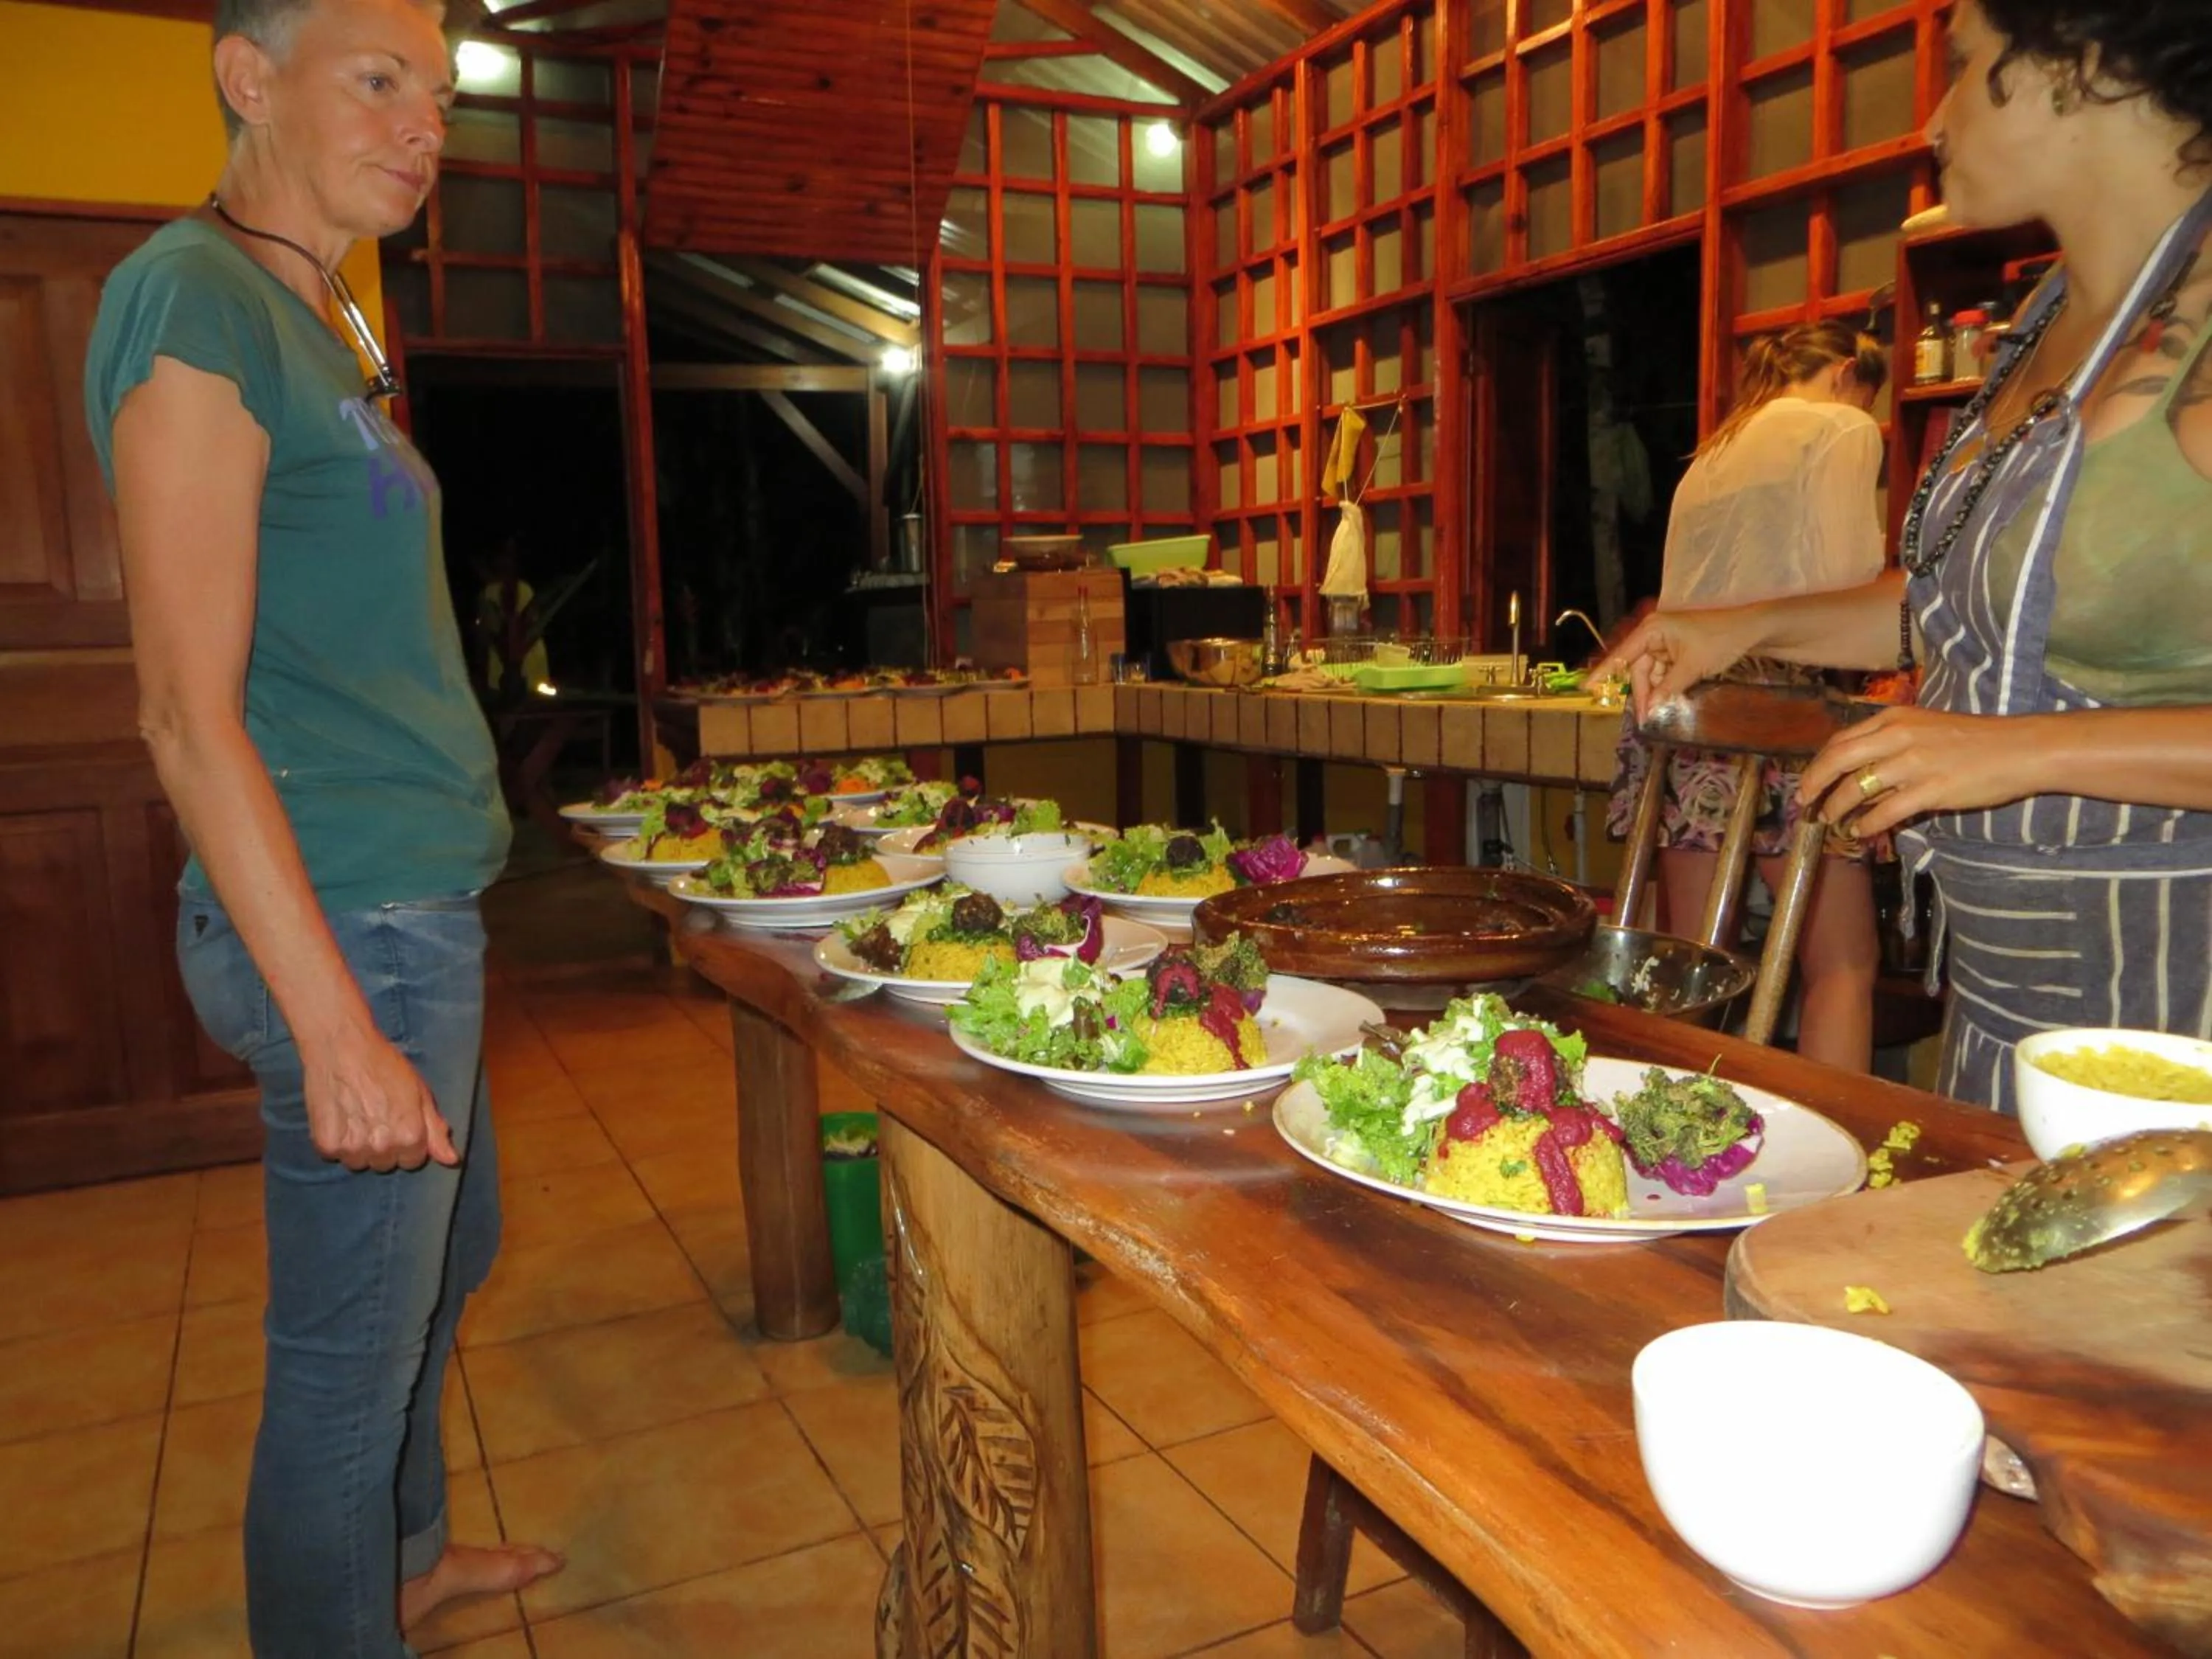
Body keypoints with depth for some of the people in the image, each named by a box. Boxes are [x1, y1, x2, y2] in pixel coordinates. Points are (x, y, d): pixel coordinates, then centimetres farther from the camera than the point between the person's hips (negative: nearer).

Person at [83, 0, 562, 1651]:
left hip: (419, 904, 10)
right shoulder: (194, 296, -13)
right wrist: (337, 1026, -22)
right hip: (346, 922, -10)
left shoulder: (319, 328, 14)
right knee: (348, 1349, 5)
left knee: (445, 1253, 24)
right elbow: (189, 709, -20)